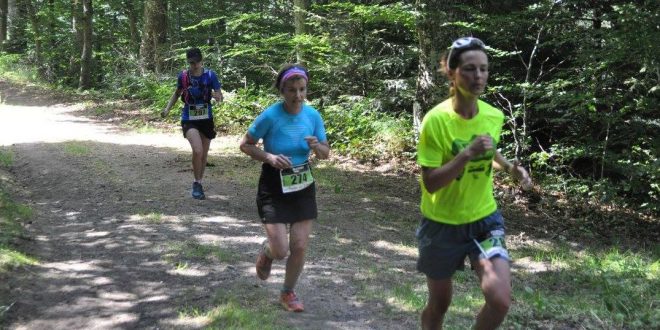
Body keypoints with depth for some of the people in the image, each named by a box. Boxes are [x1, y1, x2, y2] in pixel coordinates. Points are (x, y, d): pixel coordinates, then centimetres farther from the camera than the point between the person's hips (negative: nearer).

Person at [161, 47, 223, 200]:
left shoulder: (210, 75, -7)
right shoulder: (183, 75, -5)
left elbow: (220, 96, -4)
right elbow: (177, 93, 13)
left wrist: (217, 96, -27)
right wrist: (167, 108, 1)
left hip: (206, 119, 2)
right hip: (189, 119, -2)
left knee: (204, 154, 12)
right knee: (197, 151, -22)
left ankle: (198, 183, 32)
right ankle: (197, 184, -3)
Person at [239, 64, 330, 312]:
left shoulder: (313, 115, -7)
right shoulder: (270, 116, -18)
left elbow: (326, 154, 4)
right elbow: (245, 145, -7)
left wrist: (317, 147, -19)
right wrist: (269, 157, -23)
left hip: (303, 186, 4)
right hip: (274, 187, -3)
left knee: (299, 247, 4)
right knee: (281, 250, -8)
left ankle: (288, 293, 28)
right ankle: (266, 251, 31)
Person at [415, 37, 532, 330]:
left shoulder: (495, 116, -5)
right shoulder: (436, 120, -20)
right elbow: (430, 183, -21)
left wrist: (510, 167, -3)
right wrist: (467, 154, -32)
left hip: (485, 219, 3)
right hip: (442, 224, -3)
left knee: (500, 300, -15)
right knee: (439, 304, 14)